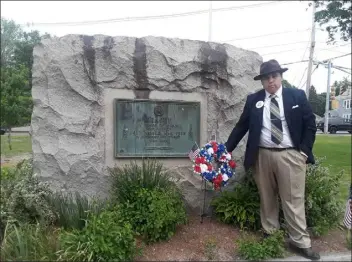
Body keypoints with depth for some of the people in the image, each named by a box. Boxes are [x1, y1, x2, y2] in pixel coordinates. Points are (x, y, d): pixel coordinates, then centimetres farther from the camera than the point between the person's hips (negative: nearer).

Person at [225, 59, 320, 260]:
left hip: (291, 156, -1)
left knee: (294, 200, 4)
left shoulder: (297, 95, 3)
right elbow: (241, 126, 7)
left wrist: (305, 151, -3)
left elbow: (310, 124, 6)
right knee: (267, 199, 13)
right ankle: (270, 234, 29)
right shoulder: (253, 100, 5)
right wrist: (227, 149, 3)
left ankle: (301, 242, 18)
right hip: (263, 156, 2)